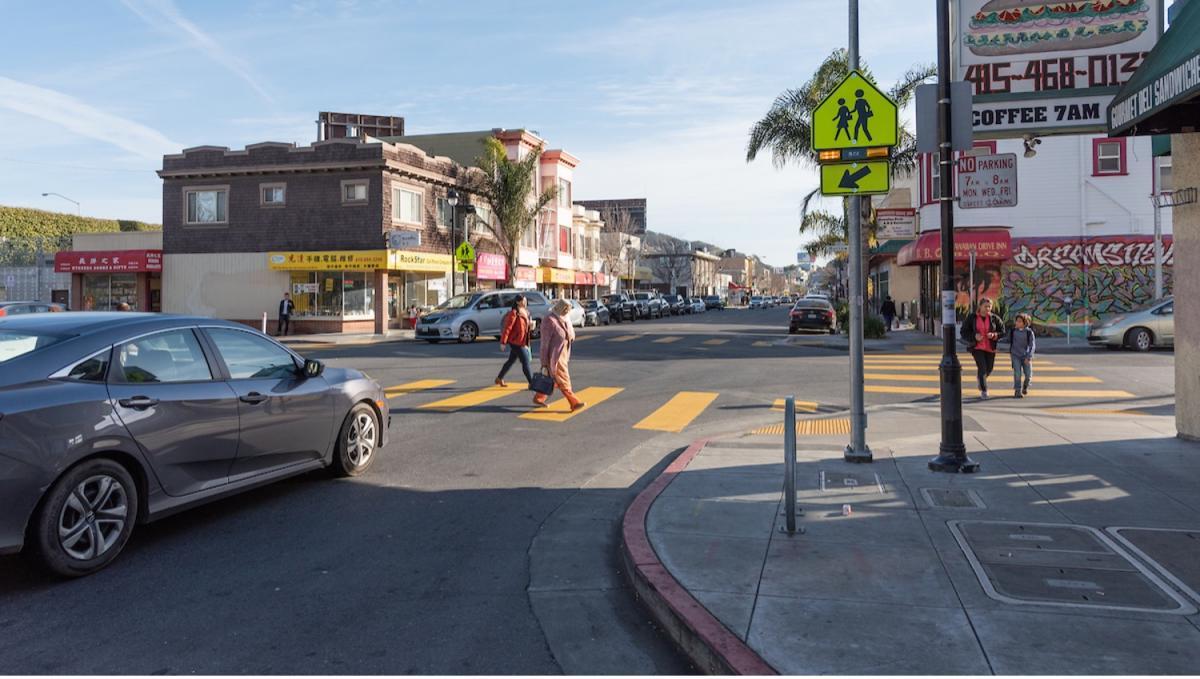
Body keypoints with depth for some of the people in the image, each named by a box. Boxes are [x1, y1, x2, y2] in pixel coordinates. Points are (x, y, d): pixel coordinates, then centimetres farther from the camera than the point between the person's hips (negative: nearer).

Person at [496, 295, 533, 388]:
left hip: (521, 342, 9)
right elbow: (507, 328, -16)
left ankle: (499, 379, 30)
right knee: (525, 362, -7)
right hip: (515, 342, -9)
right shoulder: (514, 313, -14)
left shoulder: (525, 313, 13)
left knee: (511, 361, 17)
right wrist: (503, 342, -18)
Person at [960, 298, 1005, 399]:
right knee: (982, 368, -13)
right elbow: (963, 332, -2)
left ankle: (981, 380, 49)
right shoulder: (971, 317, -5)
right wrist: (974, 336, -19)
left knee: (989, 369, 15)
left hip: (990, 348, 3)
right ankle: (984, 391, 1)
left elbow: (1003, 332, 3)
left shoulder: (994, 318, -3)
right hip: (977, 347, -2)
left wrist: (994, 335, -18)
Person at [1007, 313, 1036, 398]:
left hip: (1026, 356, 0)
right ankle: (1017, 391, -2)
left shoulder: (1029, 332, -10)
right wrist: (1010, 352, 21)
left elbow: (1032, 345, -9)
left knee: (1028, 374, -1)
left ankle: (1025, 386, 29)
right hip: (1015, 356, 1)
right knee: (1017, 373, -10)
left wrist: (1029, 357, -17)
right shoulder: (1013, 331, -3)